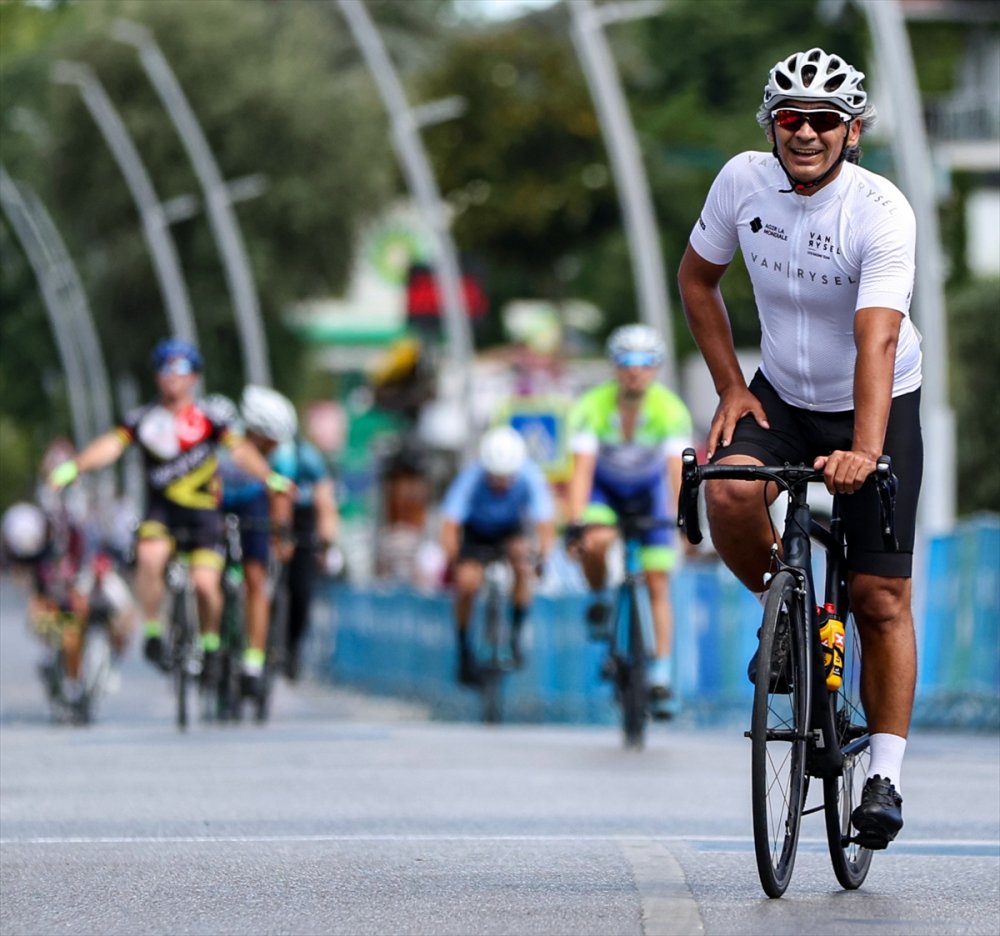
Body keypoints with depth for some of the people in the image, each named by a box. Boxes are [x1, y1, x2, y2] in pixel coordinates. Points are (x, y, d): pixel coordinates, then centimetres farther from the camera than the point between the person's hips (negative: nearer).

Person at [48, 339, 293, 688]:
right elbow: (112, 444, -12)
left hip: (203, 511, 0)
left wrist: (270, 477, -29)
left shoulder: (207, 419, -1)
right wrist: (74, 467, -29)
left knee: (205, 583, -16)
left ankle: (211, 643, 13)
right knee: (150, 554, -30)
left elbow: (238, 449, -13)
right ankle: (152, 630, -12)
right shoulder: (143, 418, 1)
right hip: (161, 510, 0)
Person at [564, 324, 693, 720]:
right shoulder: (591, 407, -28)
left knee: (658, 585, -9)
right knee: (595, 542, -33)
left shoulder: (671, 410, -27)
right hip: (604, 487, 0)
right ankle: (599, 598, -2)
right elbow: (582, 469, -35)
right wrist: (576, 522, -47)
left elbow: (678, 468, -36)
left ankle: (662, 675, -7)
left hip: (649, 489, 0)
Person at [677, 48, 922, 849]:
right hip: (781, 395, 3)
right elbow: (698, 277, 4)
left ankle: (886, 776, 4)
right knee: (728, 493, -28)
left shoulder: (882, 211, -25)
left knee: (881, 598, -6)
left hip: (876, 406, -3)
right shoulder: (744, 182, -12)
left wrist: (866, 451, -47)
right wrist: (730, 386, -5)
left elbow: (877, 339, -35)